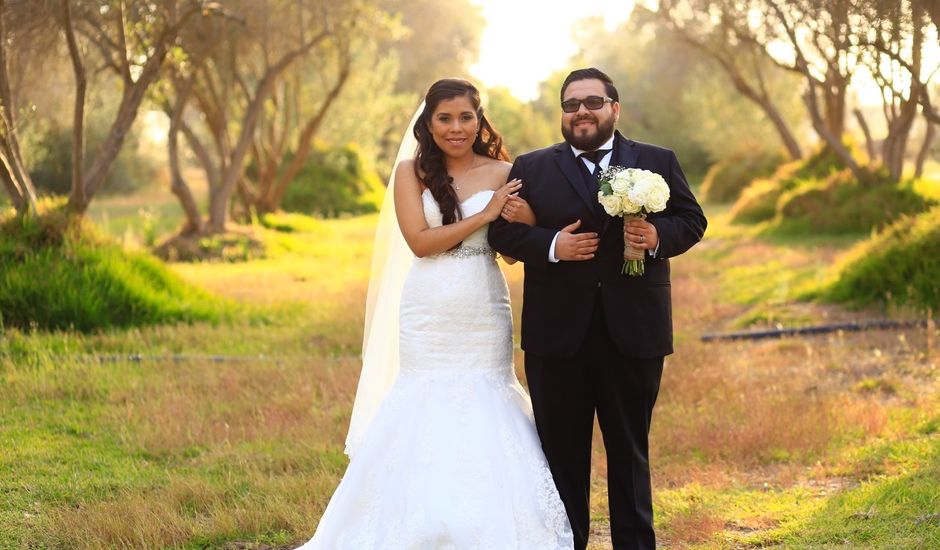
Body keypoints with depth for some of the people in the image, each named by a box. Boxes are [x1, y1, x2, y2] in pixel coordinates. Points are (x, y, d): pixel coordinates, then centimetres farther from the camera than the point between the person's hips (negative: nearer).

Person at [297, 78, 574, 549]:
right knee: (428, 421, -1)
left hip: (485, 316, 1)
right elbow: (420, 241, -8)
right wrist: (484, 216, -12)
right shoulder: (412, 172, 2)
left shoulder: (502, 173, 4)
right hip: (429, 320, -1)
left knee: (485, 419, -1)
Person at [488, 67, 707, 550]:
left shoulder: (658, 163, 7)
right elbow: (501, 231, 0)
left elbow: (692, 220, 5)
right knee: (562, 454, 7)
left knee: (630, 451, 9)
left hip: (633, 333, 0)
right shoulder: (531, 168, 6)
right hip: (557, 335, 0)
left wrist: (658, 234, -15)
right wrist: (551, 245, -16)